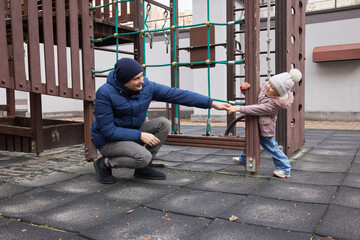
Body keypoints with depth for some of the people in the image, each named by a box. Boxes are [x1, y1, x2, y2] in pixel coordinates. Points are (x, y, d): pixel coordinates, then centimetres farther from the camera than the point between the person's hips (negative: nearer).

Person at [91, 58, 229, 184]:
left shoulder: (147, 86, -11)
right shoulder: (105, 93, -25)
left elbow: (178, 95, -14)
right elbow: (107, 130, -24)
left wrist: (212, 103, -17)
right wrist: (140, 135, -27)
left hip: (131, 133, 6)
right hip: (108, 140, -6)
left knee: (163, 124, -13)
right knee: (144, 157, -29)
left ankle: (143, 168, -2)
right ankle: (105, 163, -3)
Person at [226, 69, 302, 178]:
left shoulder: (274, 103, -32)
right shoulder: (265, 87, -8)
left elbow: (257, 109, -36)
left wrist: (238, 109, -39)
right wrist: (244, 87, -19)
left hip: (265, 128, -9)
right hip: (257, 125, 9)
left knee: (271, 147, 4)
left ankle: (285, 169, 22)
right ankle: (243, 160, 47)